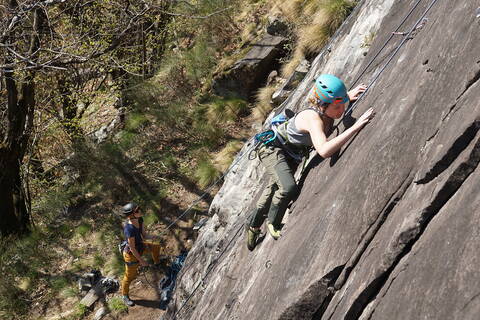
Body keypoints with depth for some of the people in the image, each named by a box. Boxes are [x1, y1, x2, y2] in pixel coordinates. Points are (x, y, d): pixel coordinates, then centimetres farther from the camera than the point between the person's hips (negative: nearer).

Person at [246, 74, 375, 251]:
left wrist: (349, 95, -13)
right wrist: (356, 126, -59)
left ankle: (253, 225, 45)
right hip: (274, 148, -8)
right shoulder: (313, 118, -41)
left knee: (274, 190, 22)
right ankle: (273, 223, -2)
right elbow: (324, 150, -60)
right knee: (288, 188, -29)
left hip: (292, 155, 8)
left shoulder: (328, 111, -19)